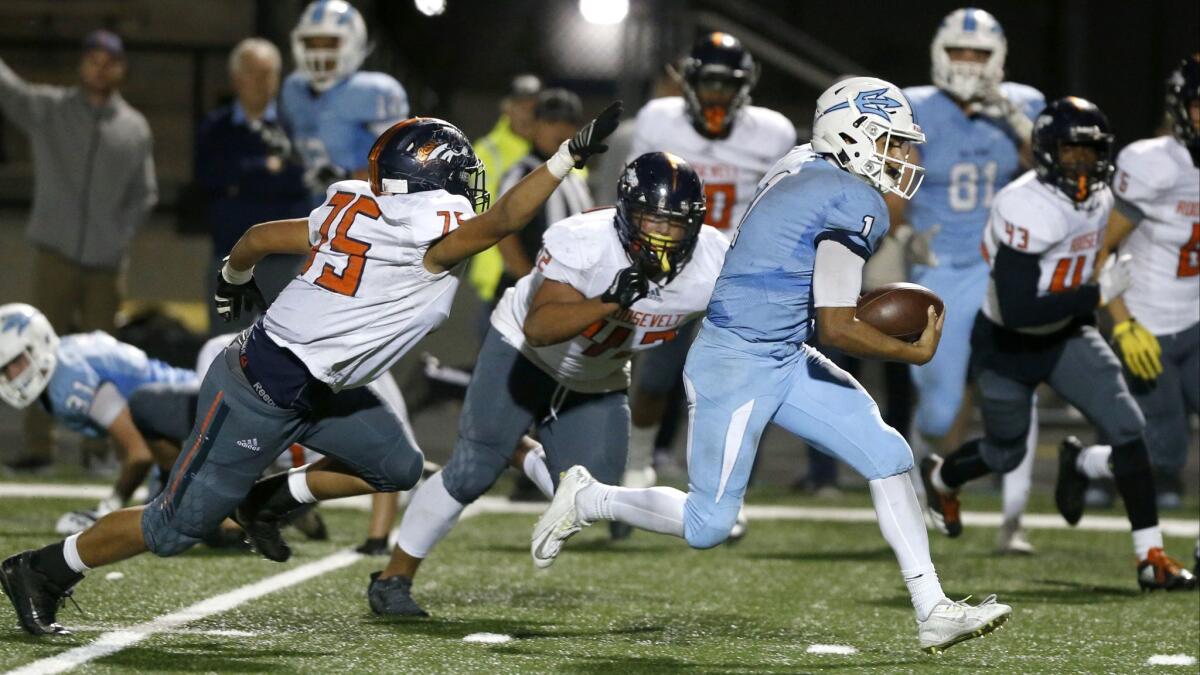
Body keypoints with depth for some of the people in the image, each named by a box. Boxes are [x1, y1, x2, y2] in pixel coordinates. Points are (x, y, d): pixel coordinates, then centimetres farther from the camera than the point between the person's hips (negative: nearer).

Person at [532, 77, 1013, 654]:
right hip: (736, 369, -10)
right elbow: (836, 329, -22)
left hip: (784, 362, 10)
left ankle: (932, 611, 2)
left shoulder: (801, 168, 8)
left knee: (887, 456, 2)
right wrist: (915, 353, -10)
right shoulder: (855, 203, -20)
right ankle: (588, 500, 23)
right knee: (707, 525, 2)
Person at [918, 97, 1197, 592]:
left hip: (1064, 335, 6)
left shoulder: (1098, 198, -7)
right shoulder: (1027, 209, -32)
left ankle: (1151, 557, -9)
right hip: (1006, 346, -5)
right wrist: (1097, 294, -34)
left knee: (1126, 425, -12)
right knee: (1005, 454, 16)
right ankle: (940, 477, 52)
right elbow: (1017, 310, -36)